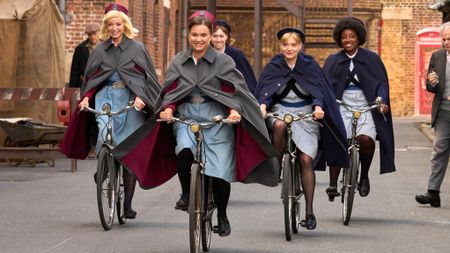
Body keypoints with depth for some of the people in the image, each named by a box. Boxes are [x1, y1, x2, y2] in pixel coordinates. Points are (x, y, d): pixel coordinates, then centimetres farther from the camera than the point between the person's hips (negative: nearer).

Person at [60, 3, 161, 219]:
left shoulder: (136, 48, 6)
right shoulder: (100, 50, 12)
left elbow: (148, 76, 3)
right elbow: (90, 78, 18)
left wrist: (141, 98, -14)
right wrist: (86, 97, 0)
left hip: (130, 101, -1)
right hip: (106, 97, 1)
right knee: (104, 135, -27)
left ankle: (128, 203, 8)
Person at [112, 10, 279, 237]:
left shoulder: (223, 61, 3)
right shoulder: (178, 62, 11)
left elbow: (234, 90, -3)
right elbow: (170, 91, 9)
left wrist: (234, 110, -23)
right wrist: (168, 108, -12)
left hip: (217, 119, -1)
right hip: (186, 116, 2)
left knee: (219, 171, -6)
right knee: (184, 149, -31)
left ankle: (222, 217, 18)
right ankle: (186, 194, -7)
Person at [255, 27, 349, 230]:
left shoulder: (310, 66, 0)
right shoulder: (274, 66, 3)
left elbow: (318, 90, -8)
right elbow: (265, 89, -7)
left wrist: (318, 106, -29)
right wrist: (263, 104, -29)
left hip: (306, 114, -1)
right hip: (281, 110, 1)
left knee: (306, 159, -11)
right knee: (279, 125, -38)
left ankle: (309, 211, -3)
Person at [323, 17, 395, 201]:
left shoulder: (371, 59, 9)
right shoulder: (333, 61, 12)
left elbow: (381, 83, 3)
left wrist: (382, 101, -15)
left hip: (366, 108, -1)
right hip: (341, 108, 1)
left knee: (366, 139, -24)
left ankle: (364, 175, -1)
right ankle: (333, 184, -9)